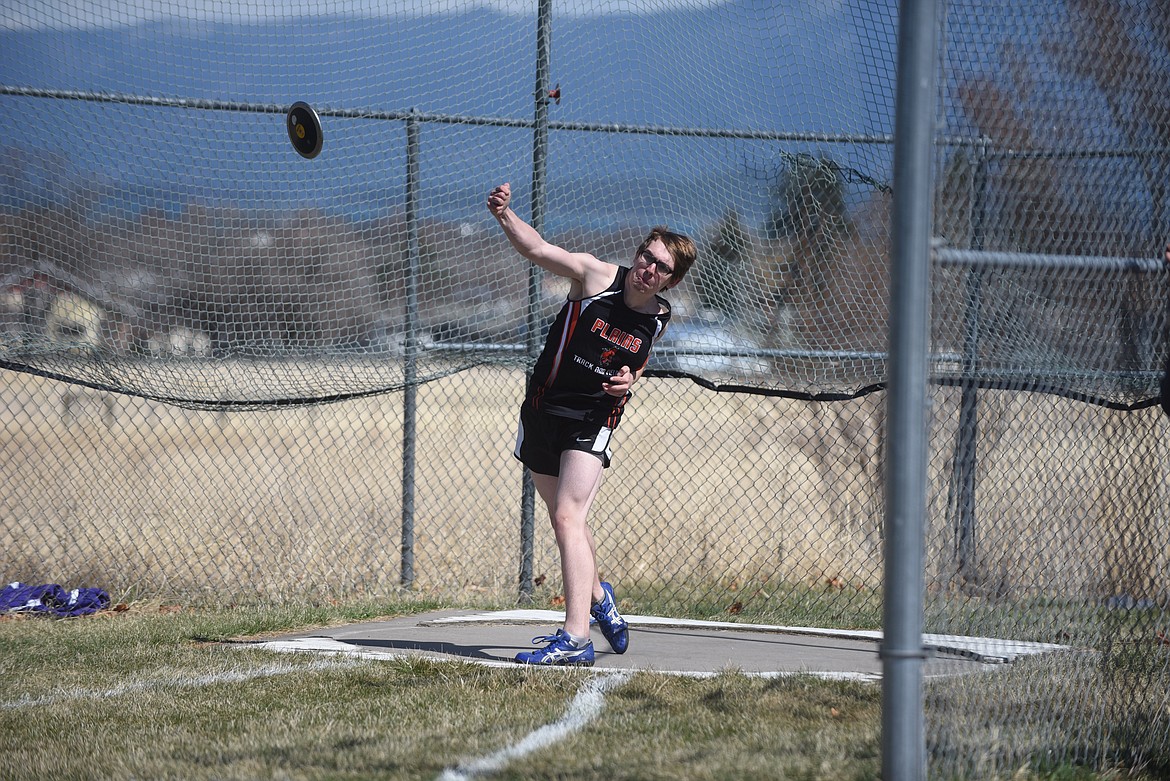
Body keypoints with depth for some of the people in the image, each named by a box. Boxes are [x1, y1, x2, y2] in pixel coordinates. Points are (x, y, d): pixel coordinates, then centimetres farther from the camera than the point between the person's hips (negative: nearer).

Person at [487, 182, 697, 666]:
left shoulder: (659, 318, -5)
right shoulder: (596, 276, -12)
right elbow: (535, 248, -22)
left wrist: (630, 378, -7)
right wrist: (504, 214, -41)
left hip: (593, 424, -2)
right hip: (542, 413, 2)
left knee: (568, 517, -20)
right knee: (567, 520, 17)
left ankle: (576, 637, -28)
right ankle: (597, 596, 46)